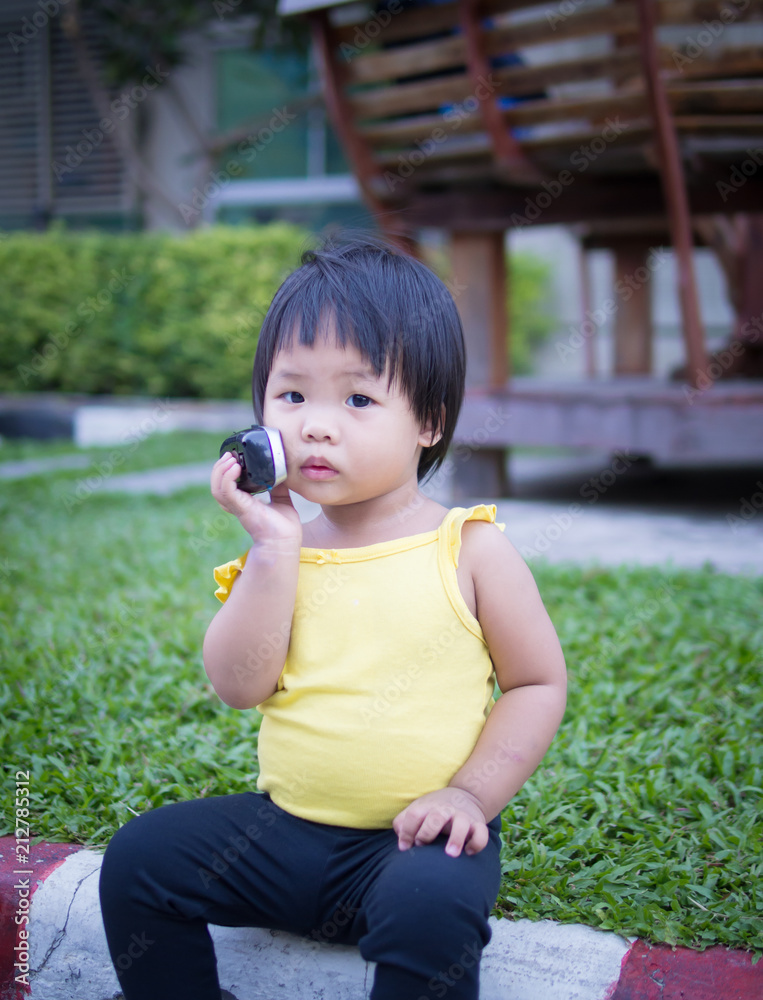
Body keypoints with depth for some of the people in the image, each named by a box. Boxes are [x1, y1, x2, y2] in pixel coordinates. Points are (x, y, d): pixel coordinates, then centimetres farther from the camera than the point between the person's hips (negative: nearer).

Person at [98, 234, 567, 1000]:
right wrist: (273, 549, -16)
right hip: (285, 825, 4)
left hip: (415, 838, -4)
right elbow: (238, 686, -9)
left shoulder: (469, 549, -6)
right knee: (139, 856, -8)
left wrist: (472, 794, -12)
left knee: (431, 909, -34)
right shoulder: (276, 550, 3)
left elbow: (538, 683, -2)